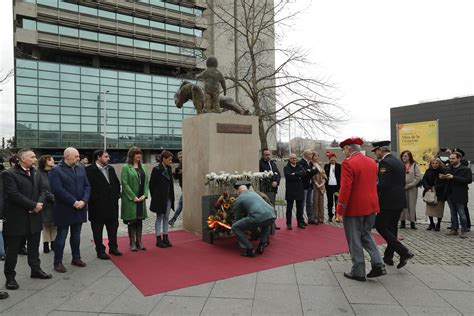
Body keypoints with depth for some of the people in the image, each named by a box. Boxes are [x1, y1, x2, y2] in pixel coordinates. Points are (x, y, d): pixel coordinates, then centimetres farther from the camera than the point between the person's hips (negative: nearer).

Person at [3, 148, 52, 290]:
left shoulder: (35, 173, 10)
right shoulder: (9, 174, -12)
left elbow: (42, 190, 9)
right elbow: (14, 195, -21)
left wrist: (40, 203, -11)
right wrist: (34, 205, -18)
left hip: (34, 217, 7)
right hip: (17, 218, -6)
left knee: (34, 247, 18)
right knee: (12, 249, 6)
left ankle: (36, 269, 32)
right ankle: (10, 277, 19)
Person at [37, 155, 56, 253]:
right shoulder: (39, 173, -6)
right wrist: (53, 197, -17)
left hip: (56, 203, 3)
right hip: (46, 204, -3)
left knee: (55, 224, 8)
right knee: (46, 225, 6)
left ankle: (53, 243, 18)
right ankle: (46, 245, 16)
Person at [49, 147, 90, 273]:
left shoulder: (81, 168, 8)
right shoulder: (56, 170, -10)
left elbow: (87, 186, 6)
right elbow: (58, 190, -19)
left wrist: (84, 201, -9)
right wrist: (74, 202, -19)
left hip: (79, 209, 5)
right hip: (64, 209, -5)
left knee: (76, 235, 16)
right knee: (61, 236, 5)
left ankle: (76, 258, 28)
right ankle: (58, 262, 15)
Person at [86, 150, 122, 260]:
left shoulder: (111, 169, 10)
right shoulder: (89, 170, -12)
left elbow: (117, 183, 15)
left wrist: (117, 195, 6)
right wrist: (94, 199, -15)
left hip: (112, 205, 7)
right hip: (97, 206, -6)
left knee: (113, 227, 15)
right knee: (98, 229, 6)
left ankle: (113, 247, 28)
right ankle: (100, 251, 18)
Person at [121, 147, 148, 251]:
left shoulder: (143, 167, 11)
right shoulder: (126, 167, -7)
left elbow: (146, 182, 10)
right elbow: (125, 184, -12)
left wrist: (144, 195, -3)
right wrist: (133, 197, -15)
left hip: (141, 199, 5)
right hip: (130, 199, -5)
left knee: (140, 220, 11)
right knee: (131, 221, 4)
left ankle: (139, 242, 22)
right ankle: (132, 243, 15)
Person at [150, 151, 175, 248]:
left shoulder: (169, 168, 7)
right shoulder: (156, 169, -12)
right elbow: (151, 184, -9)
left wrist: (172, 196, 8)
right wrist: (154, 197, -4)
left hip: (168, 198, 6)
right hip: (159, 198, -6)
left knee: (166, 218, 12)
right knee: (159, 218, 4)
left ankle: (165, 238, 20)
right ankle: (158, 239, 12)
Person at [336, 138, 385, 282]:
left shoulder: (348, 163, -17)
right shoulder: (372, 162, 8)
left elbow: (345, 188, -20)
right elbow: (374, 184, 14)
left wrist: (340, 209, -13)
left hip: (354, 208, -7)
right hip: (371, 206, 7)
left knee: (354, 240, 6)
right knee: (366, 234, 21)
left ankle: (358, 272, 14)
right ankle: (378, 264, 13)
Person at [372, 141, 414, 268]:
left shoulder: (384, 163, -15)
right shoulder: (399, 162, 14)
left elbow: (383, 185, -23)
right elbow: (402, 183, 18)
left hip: (389, 201, -9)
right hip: (399, 201, 9)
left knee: (380, 226, -2)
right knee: (391, 228, 14)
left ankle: (403, 252, -8)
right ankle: (388, 257, 22)